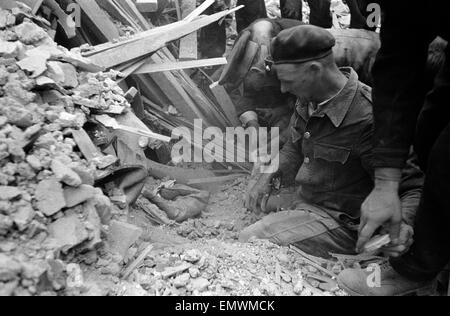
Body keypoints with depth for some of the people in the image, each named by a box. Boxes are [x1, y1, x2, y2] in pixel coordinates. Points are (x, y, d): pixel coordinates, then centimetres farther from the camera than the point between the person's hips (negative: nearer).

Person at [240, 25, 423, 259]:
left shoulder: (367, 120, -28)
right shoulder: (309, 100, -2)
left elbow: (414, 186, -19)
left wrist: (403, 223, -39)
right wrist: (267, 175, 2)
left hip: (339, 221, -8)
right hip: (303, 200, 8)